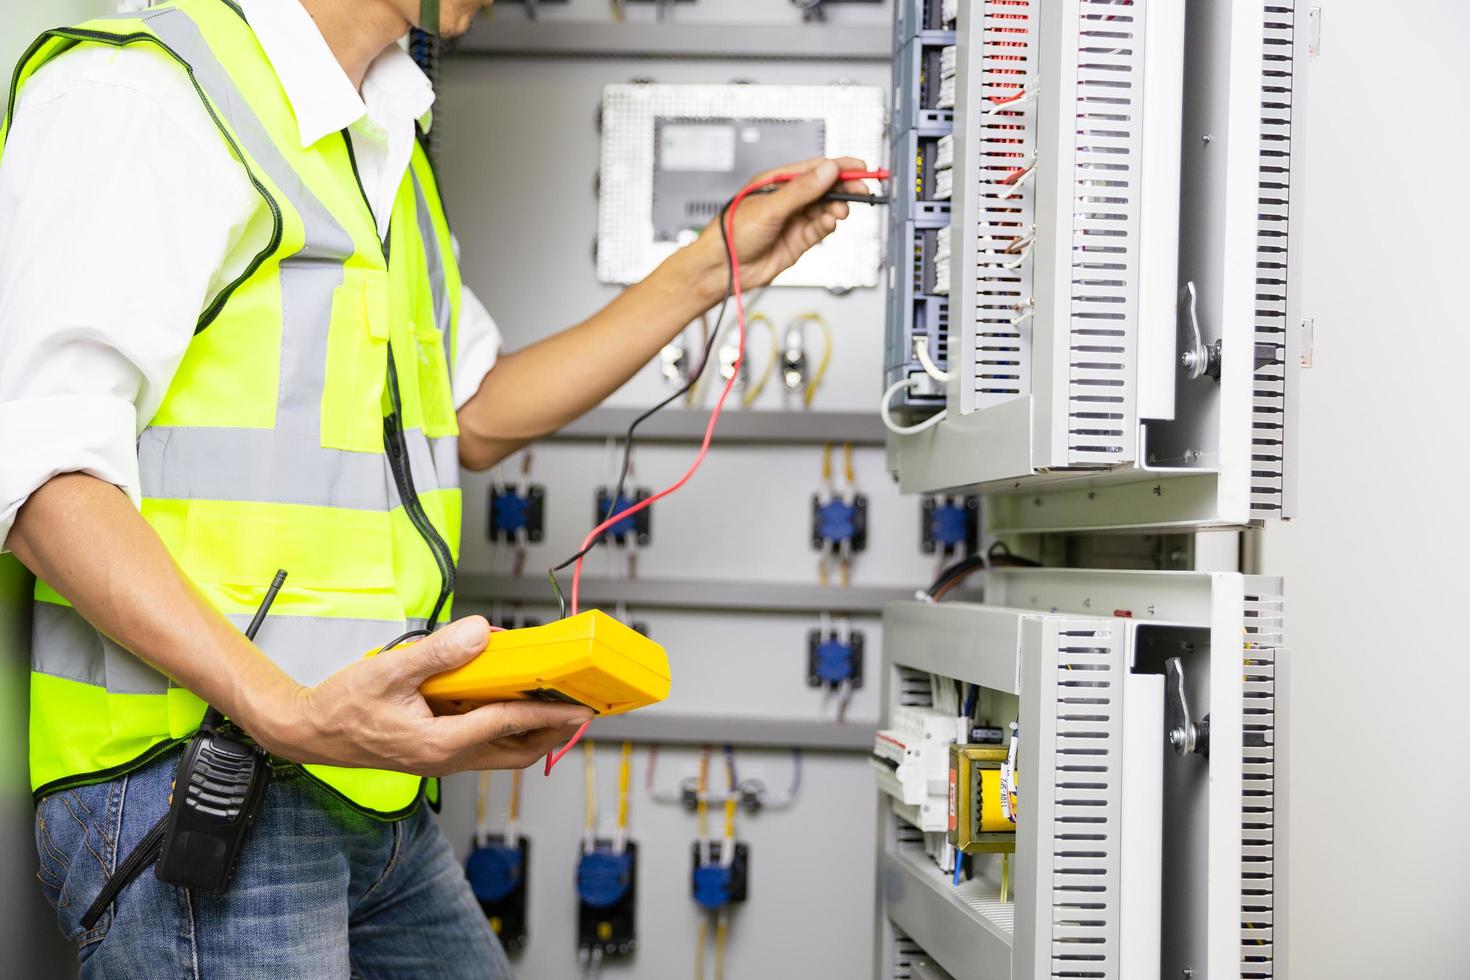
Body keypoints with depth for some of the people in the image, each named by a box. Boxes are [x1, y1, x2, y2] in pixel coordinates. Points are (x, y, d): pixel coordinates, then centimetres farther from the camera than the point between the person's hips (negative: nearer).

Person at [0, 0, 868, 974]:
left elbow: (475, 415, 25)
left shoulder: (383, 137, 20)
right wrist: (288, 713, -30)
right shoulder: (134, 89, -10)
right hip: (190, 783, -8)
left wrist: (712, 269, 22)